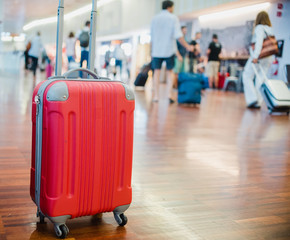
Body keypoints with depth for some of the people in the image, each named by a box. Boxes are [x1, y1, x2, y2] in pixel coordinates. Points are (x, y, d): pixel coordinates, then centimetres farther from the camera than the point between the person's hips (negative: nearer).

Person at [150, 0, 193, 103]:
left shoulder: (154, 19, 10)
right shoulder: (173, 18, -2)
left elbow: (152, 37, 13)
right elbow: (178, 35, -12)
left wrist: (152, 50, 21)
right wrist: (187, 46, -5)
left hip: (157, 50, 2)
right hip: (169, 50, -2)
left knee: (157, 71, 6)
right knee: (170, 71, 8)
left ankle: (156, 96, 3)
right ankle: (169, 93, -4)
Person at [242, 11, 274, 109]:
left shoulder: (259, 28, -5)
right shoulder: (270, 30, 14)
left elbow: (259, 41, -19)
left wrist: (255, 56, -24)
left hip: (258, 57, -7)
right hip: (268, 58, 7)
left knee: (247, 77, 3)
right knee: (260, 79, 10)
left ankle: (252, 99, -7)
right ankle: (258, 102, 10)